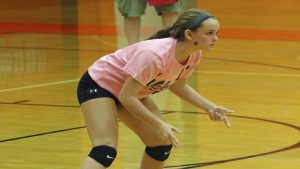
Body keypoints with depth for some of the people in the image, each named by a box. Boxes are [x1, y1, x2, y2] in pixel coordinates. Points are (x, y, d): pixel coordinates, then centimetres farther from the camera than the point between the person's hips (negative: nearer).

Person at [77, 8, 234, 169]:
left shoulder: (193, 55, -12)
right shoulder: (157, 54, -37)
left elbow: (177, 85, 9)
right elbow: (126, 96, -32)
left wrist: (210, 108, -3)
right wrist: (159, 124, -32)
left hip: (132, 91, 9)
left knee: (162, 144, 5)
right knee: (105, 151, -25)